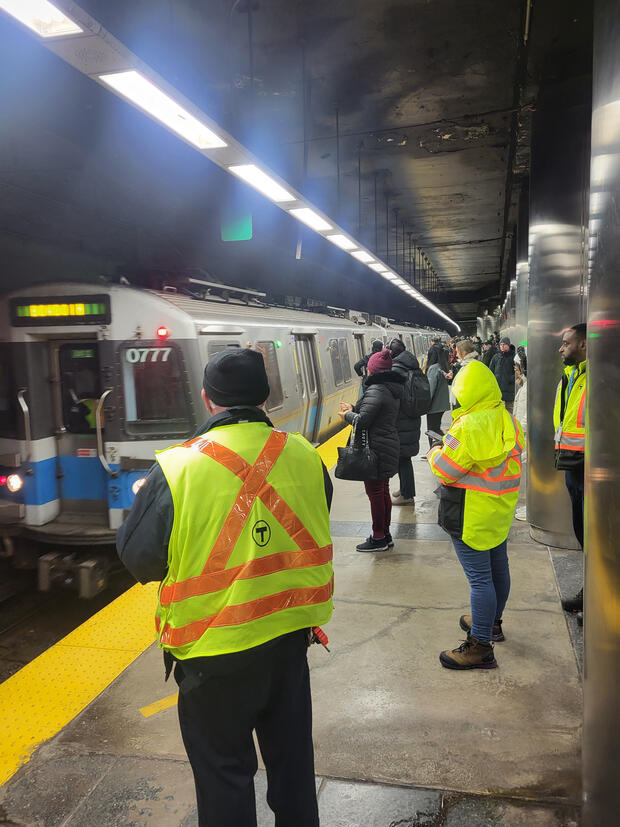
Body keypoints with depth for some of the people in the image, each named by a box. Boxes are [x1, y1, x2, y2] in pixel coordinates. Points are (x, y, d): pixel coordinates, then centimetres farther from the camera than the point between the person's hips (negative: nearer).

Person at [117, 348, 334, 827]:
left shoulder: (176, 469, -21)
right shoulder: (304, 456, -9)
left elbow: (138, 557, -9)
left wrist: (142, 501, 7)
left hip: (215, 651, -3)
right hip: (291, 632, 4)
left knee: (224, 769, 19)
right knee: (291, 754, 25)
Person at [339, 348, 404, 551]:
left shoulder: (375, 390, -19)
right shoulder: (392, 390, 12)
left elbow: (363, 421, -22)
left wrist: (347, 415, -3)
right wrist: (353, 409, 18)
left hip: (376, 449, -10)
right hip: (389, 445, 10)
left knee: (375, 492, 0)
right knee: (383, 492, 17)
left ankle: (378, 538, 9)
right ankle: (385, 535, 28)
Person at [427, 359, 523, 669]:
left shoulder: (469, 428, -25)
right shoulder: (508, 420, 3)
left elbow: (445, 470, -19)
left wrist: (435, 451, 1)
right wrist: (450, 445, 12)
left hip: (473, 515, -9)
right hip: (501, 509, 10)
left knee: (479, 577, -3)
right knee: (498, 566, 21)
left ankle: (480, 646, 5)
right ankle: (492, 622, 41)